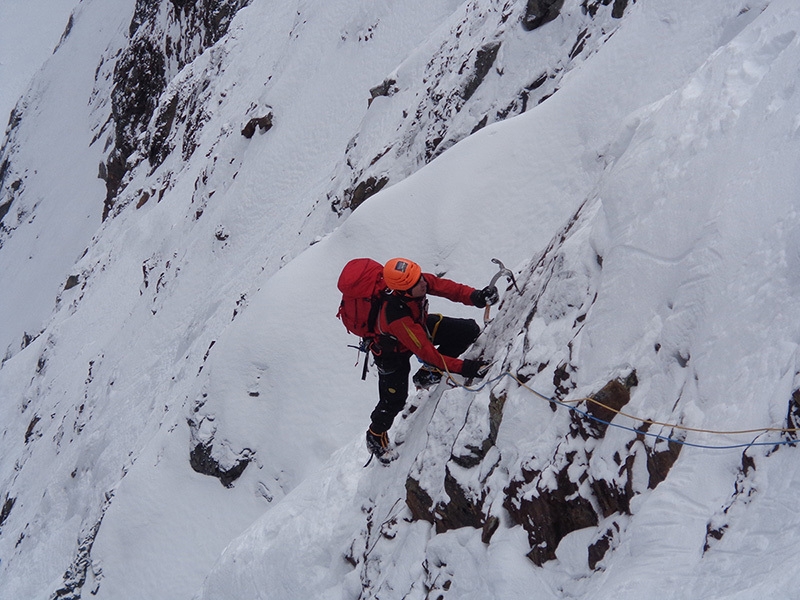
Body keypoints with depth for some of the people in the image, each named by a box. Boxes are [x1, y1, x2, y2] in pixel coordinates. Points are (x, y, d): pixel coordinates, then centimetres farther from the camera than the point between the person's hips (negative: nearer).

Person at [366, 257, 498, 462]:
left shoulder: (420, 281, -31)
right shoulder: (395, 317, -46)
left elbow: (447, 288, -26)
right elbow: (426, 353, -42)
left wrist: (475, 296, -47)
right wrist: (465, 367, -45)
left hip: (419, 326, 6)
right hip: (393, 351, -6)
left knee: (469, 331, -7)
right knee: (394, 401, 2)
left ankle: (427, 375, 12)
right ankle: (376, 435, 37)